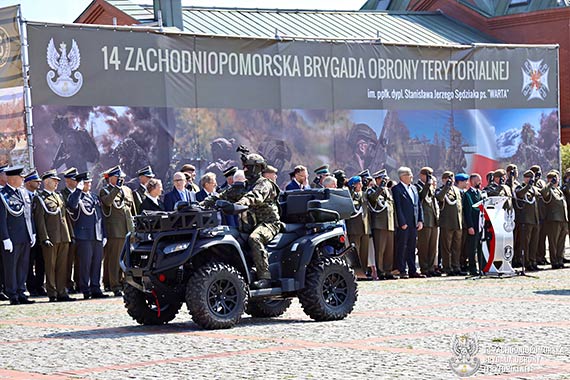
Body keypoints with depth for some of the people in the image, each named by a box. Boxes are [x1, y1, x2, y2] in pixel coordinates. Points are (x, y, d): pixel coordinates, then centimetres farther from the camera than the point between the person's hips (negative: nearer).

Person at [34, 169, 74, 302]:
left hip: (64, 238, 7)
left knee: (62, 266, 7)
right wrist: (45, 238, -16)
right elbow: (39, 220, -9)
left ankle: (62, 292, 11)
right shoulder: (40, 198, -3)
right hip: (51, 239, -7)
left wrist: (71, 234, 14)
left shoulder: (58, 196, 19)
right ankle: (52, 294, 1)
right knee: (51, 267, -2)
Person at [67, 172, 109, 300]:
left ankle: (95, 289, 12)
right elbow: (72, 205, -26)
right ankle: (85, 290, 0)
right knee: (85, 264, -5)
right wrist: (79, 190, -23)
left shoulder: (95, 197, 20)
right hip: (84, 237, -6)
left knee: (97, 263, 7)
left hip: (98, 237, 6)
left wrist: (104, 235, 17)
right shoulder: (76, 197, -1)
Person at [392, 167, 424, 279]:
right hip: (403, 224, -7)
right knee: (402, 248, -3)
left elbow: (419, 205, 16)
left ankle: (413, 271, 14)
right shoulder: (396, 189, -7)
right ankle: (402, 271, -1)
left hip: (414, 223, 7)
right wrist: (402, 223, -15)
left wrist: (420, 220, 6)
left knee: (412, 248, 11)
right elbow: (397, 207, -11)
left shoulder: (414, 188, 17)